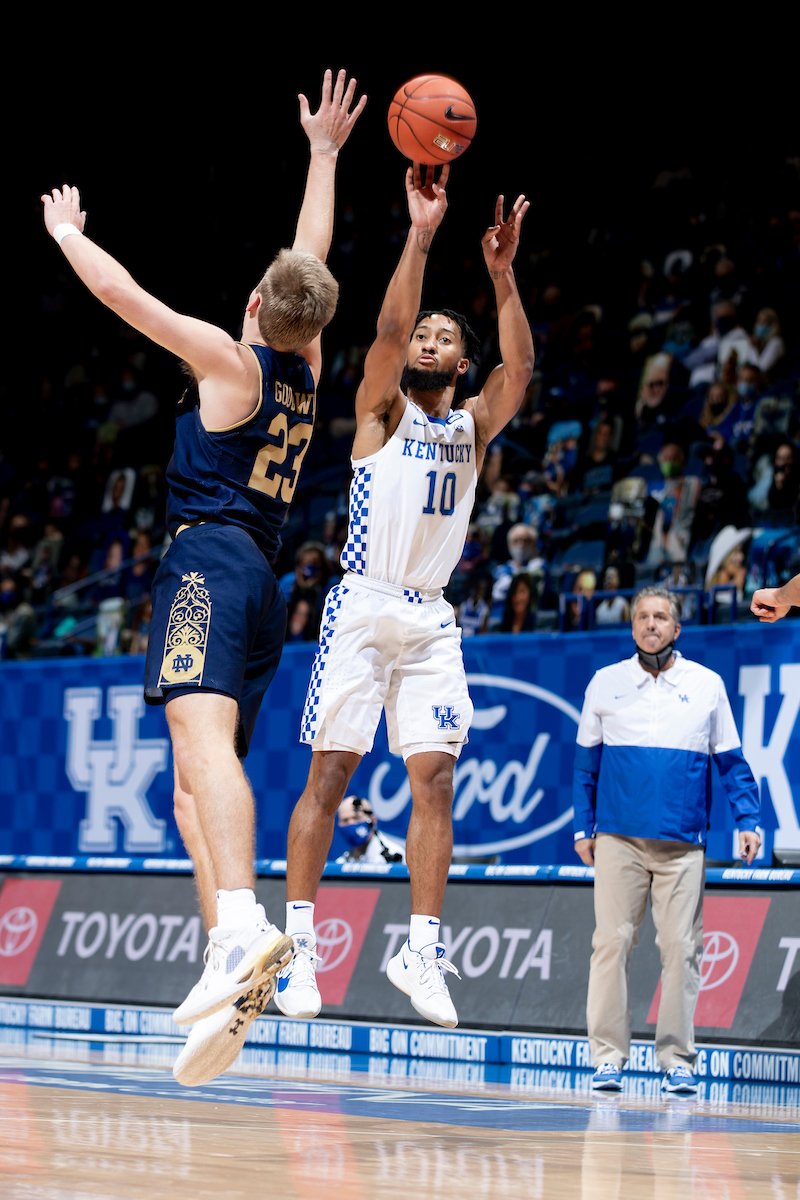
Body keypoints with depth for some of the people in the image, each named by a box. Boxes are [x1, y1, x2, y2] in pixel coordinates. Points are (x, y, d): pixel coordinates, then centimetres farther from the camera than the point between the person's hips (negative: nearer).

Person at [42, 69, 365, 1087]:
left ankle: (242, 924, -52)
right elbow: (314, 259, 31)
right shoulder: (305, 368, 16)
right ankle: (231, 964, -3)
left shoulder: (230, 360, -2)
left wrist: (64, 228, 21)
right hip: (260, 578, 9)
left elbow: (118, 290, 2)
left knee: (200, 731, -29)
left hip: (209, 560, -9)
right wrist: (324, 152, 41)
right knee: (193, 777, 10)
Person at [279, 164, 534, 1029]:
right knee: (329, 772, -4)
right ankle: (296, 943, -1)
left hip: (432, 619, 4)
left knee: (435, 778, -5)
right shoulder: (382, 412, 4)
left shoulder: (474, 425, 13)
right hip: (363, 608, -3)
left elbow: (520, 365, -5)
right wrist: (420, 234, -20)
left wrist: (501, 273, -16)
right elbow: (388, 328, -14)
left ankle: (420, 949, -3)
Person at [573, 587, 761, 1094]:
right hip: (619, 838, 0)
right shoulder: (606, 683, 8)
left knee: (681, 947, -2)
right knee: (612, 942, -4)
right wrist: (583, 827, 8)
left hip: (683, 842, 0)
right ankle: (608, 1054, 1)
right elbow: (587, 763, 13)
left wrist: (748, 819, -2)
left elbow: (731, 762, 10)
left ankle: (677, 1058, 5)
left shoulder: (707, 685, 7)